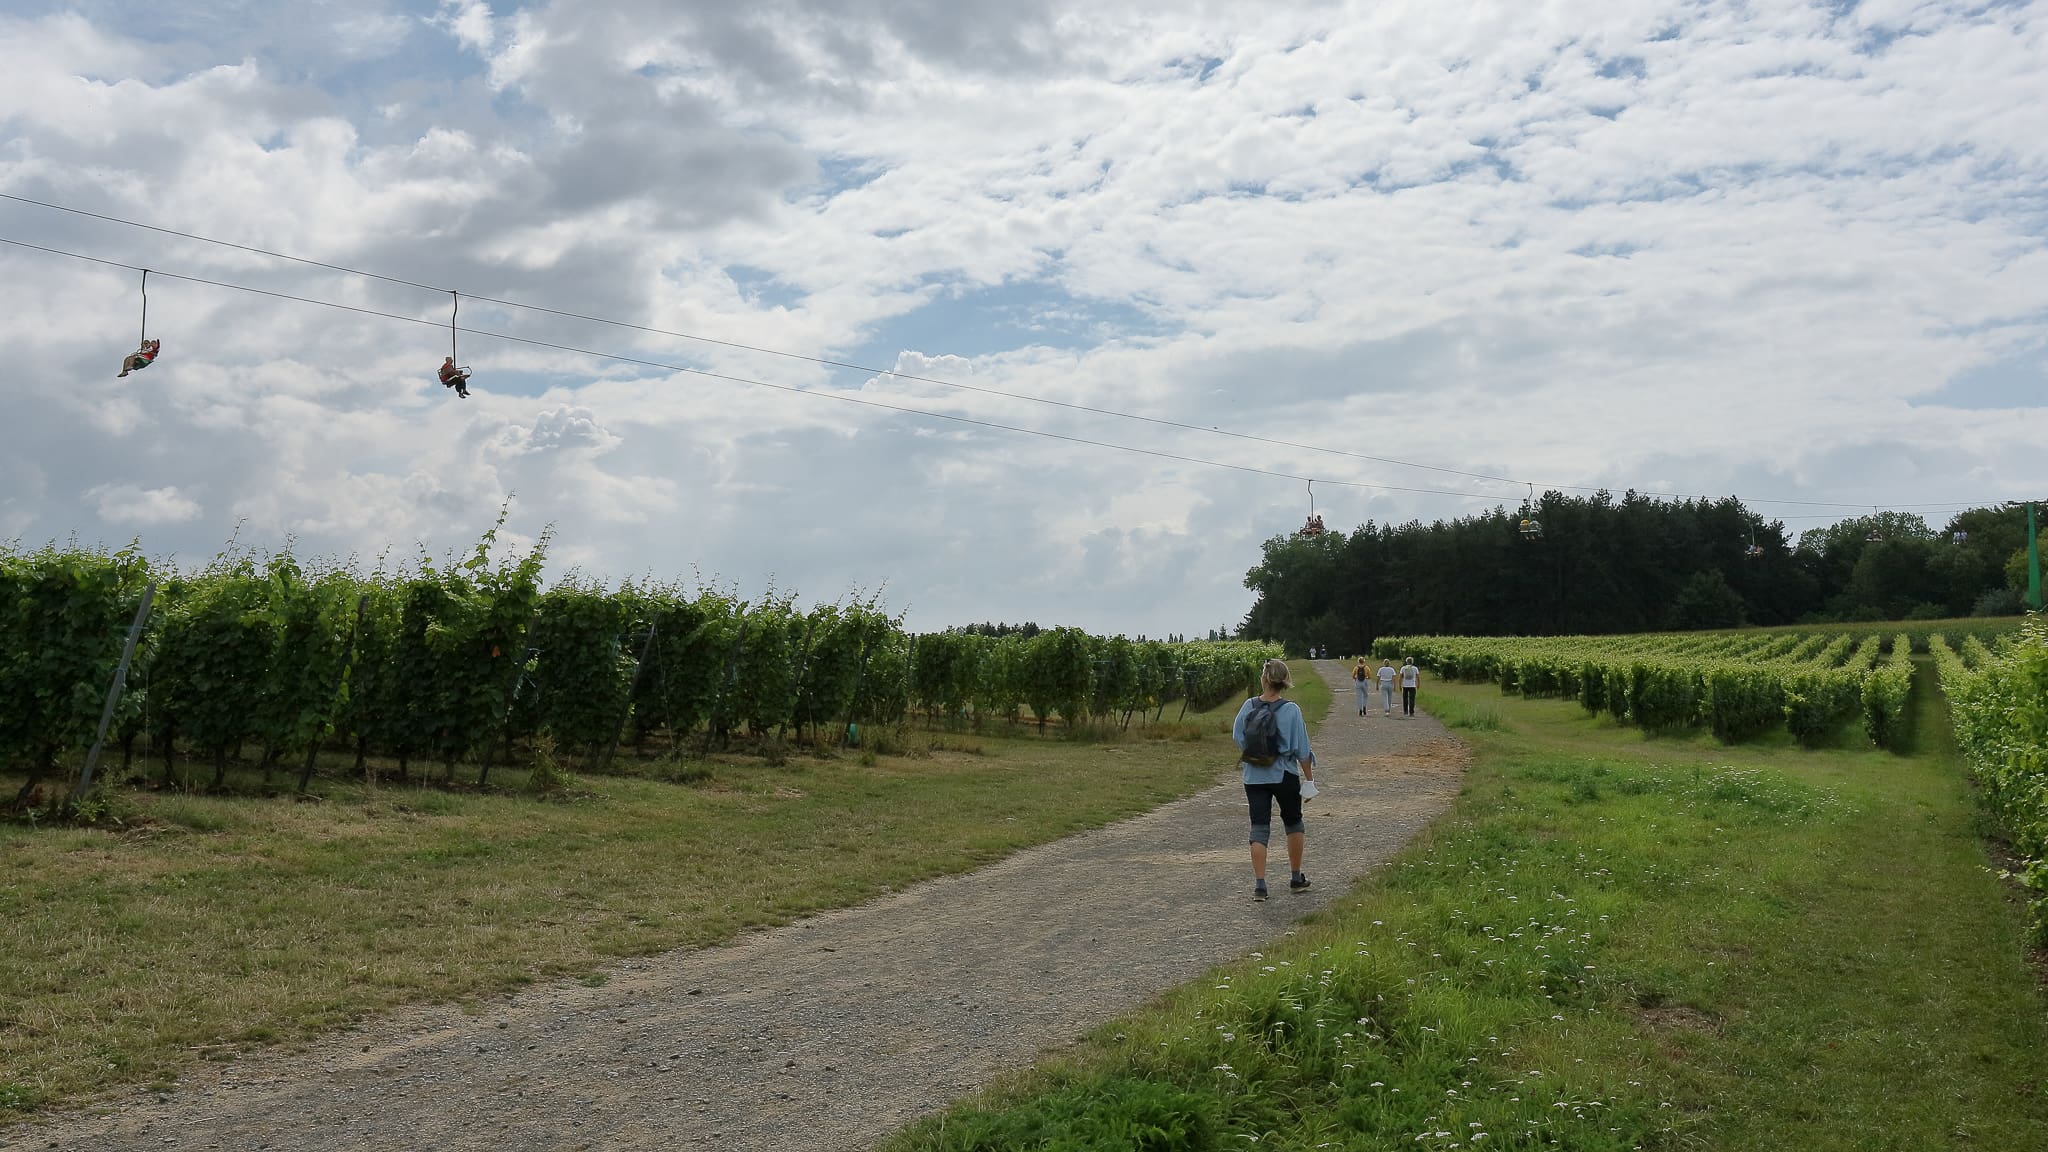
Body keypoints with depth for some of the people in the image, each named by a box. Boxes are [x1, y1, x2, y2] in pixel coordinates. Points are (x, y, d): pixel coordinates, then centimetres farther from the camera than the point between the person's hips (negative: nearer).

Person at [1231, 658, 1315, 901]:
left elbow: (1237, 738, 6)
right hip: (1285, 776, -1)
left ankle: (1259, 884, -5)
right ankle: (1296, 879, 28)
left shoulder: (1248, 706, -6)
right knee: (1293, 824, 18)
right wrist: (1309, 779, 0)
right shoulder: (1291, 710, -13)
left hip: (1254, 778, 1)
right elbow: (1302, 750, -9)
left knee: (1259, 828, 4)